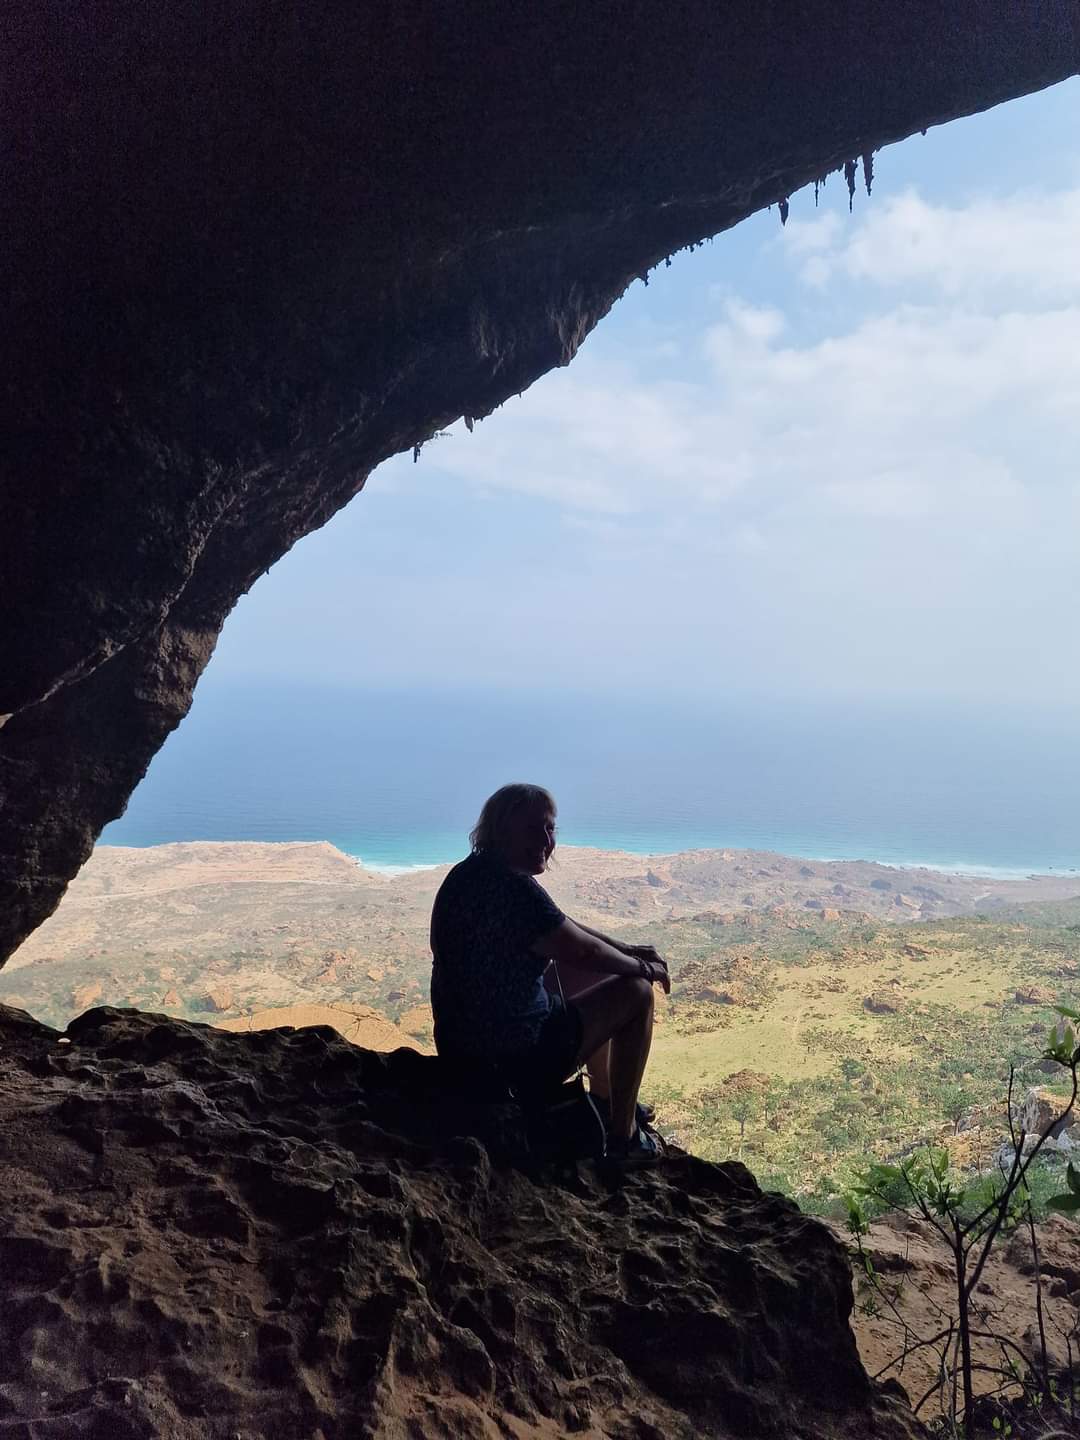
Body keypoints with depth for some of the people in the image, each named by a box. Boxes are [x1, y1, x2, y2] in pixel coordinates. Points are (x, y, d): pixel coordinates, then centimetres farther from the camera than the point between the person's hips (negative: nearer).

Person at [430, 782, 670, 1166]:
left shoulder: (473, 873, 5)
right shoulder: (513, 888, -27)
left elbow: (564, 927, 15)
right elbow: (584, 951, -20)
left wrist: (625, 949, 9)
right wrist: (644, 968, -2)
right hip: (515, 1059, -10)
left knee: (589, 978, 29)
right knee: (637, 992, 4)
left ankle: (608, 1102, 43)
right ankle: (622, 1135, 13)